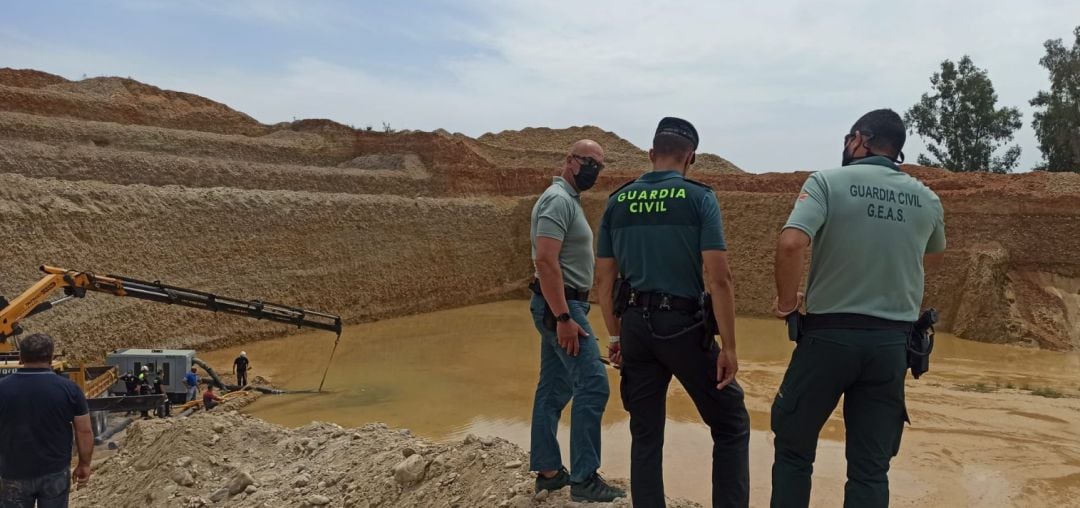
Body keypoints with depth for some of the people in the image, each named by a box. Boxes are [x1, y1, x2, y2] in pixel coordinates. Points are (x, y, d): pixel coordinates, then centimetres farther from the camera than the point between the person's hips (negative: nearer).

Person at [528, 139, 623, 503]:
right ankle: (584, 479, -6)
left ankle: (547, 471, 19)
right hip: (561, 306, -10)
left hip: (560, 305, 10)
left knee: (553, 389, 12)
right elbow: (545, 260, -24)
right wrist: (564, 317, -27)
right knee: (593, 385, -11)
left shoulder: (567, 200, 17)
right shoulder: (559, 200, -14)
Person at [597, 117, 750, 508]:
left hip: (636, 326, 4)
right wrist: (729, 346, -9)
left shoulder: (618, 201, 6)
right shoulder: (699, 197, -6)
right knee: (730, 425, 11)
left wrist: (616, 335, 17)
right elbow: (718, 278, -13)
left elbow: (604, 279, 8)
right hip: (684, 325, -4)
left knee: (646, 435, 13)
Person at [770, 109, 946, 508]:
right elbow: (933, 255, 29)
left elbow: (791, 244, -23)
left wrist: (786, 301, -9)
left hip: (830, 334, -3)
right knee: (871, 467, 10)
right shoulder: (927, 199, 8)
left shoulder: (829, 181, -7)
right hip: (891, 342, 4)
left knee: (794, 448, 13)